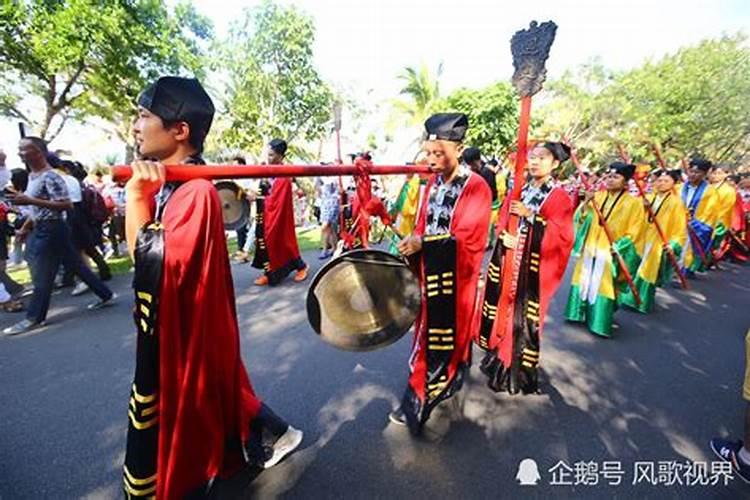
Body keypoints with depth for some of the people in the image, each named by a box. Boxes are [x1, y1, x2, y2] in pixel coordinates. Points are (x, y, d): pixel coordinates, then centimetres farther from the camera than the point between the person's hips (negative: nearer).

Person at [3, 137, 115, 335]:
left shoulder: (50, 177, -17)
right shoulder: (32, 176, 14)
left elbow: (66, 205, -24)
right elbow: (39, 207, 20)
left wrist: (29, 200, -25)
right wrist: (25, 227, 14)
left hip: (51, 230, -10)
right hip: (41, 229, 10)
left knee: (42, 276, 0)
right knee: (76, 265, 12)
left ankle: (34, 318, 11)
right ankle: (105, 295, 20)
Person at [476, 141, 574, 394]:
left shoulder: (559, 197, -3)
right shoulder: (520, 189, 12)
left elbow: (562, 235, -12)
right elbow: (502, 219, 11)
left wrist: (531, 216, -19)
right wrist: (504, 235, -10)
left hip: (532, 267, -5)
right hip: (507, 261, 5)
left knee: (522, 316, -1)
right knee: (501, 310, 11)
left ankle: (516, 370, 15)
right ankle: (498, 358, 30)